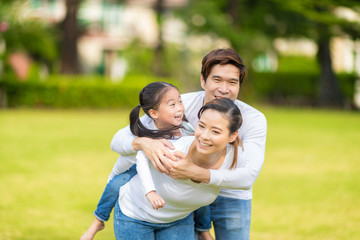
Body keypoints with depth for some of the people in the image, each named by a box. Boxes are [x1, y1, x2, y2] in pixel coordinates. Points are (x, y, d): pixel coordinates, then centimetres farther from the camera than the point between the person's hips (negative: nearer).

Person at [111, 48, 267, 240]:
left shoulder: (254, 120, -26)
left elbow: (248, 177, -40)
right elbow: (119, 140, -26)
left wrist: (195, 173, -55)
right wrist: (144, 143, -51)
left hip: (232, 200, 0)